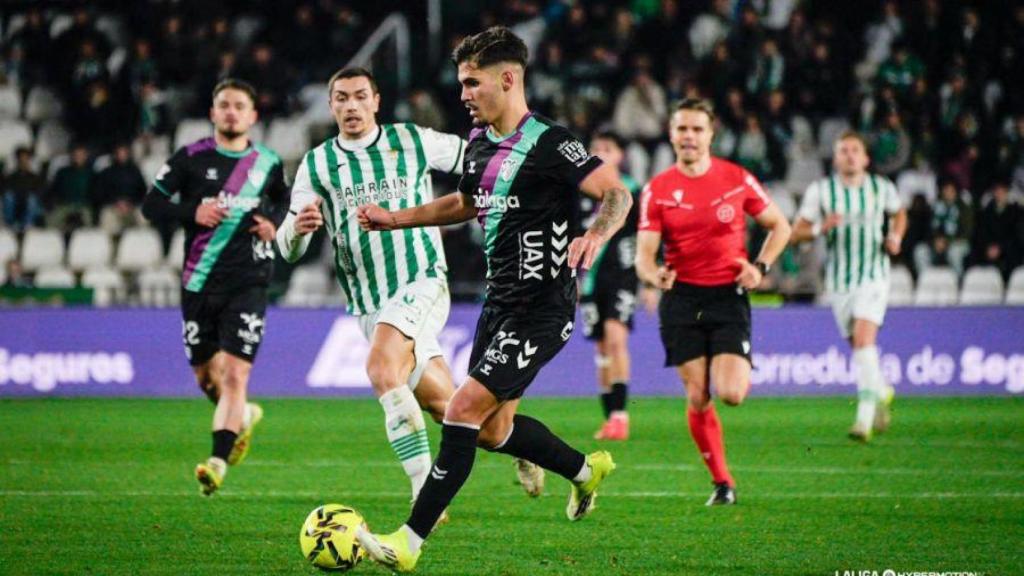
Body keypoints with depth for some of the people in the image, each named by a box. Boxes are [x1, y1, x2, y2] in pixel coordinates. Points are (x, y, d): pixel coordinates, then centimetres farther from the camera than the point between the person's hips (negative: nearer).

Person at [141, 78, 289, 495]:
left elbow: (284, 200, 25)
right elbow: (151, 205, 1)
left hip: (247, 283, -1)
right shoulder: (191, 159, 1)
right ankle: (243, 416, 41)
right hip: (199, 283, 1)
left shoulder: (268, 163, 6)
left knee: (235, 375, -15)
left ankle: (218, 461, -18)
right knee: (206, 375, 11)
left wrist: (275, 221, 3)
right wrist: (192, 212, -16)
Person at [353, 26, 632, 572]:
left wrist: (594, 235, -38)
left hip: (541, 310, -9)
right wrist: (394, 218, 23)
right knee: (492, 429, 14)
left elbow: (618, 194, -19)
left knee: (464, 409, -15)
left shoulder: (550, 144, -15)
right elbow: (465, 204, 28)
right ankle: (585, 469, 38)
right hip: (500, 302, 9)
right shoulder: (480, 143, 10)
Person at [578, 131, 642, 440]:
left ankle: (620, 414, -24)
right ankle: (609, 419, 12)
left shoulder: (632, 192, 1)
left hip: (622, 276, -4)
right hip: (592, 279, 4)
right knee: (601, 349, 6)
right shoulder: (581, 194, 10)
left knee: (616, 337, -21)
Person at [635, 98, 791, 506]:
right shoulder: (657, 190, 0)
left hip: (729, 295, -1)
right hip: (682, 299, 1)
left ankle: (741, 375, 23)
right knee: (697, 399, -3)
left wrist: (760, 267, -4)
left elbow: (779, 226, 11)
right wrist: (654, 274, -27)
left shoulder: (737, 180, 0)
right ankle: (722, 483, 12)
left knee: (730, 394, -15)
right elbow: (644, 253, -4)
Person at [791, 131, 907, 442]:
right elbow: (795, 233, -1)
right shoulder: (820, 190, -2)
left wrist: (895, 236, 2)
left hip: (873, 276, -2)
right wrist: (820, 228, -21)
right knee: (858, 344, 9)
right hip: (839, 281, 2)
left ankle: (865, 416, -23)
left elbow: (899, 214, 23)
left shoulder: (882, 188, 2)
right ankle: (882, 392, 39)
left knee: (864, 339, -20)